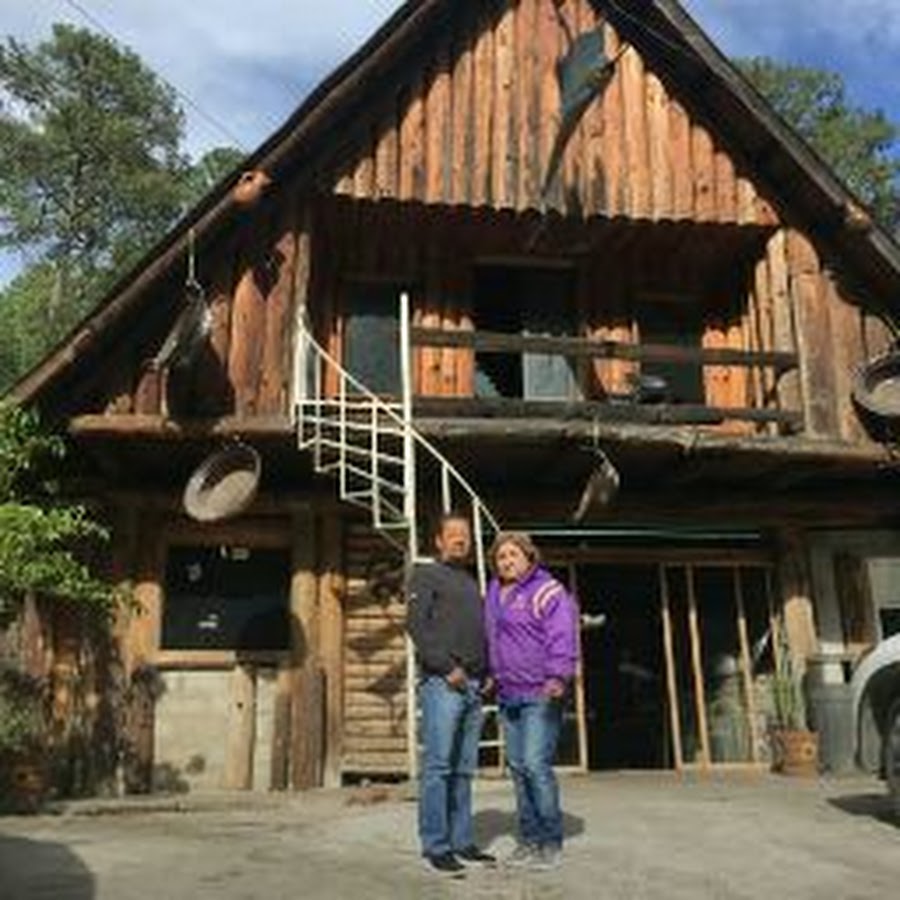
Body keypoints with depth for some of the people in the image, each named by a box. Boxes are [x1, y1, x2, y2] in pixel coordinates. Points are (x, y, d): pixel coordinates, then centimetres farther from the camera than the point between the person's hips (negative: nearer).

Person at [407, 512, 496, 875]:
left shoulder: (472, 583, 25)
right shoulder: (426, 575, 3)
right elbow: (416, 625, -9)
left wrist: (487, 673, 11)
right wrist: (447, 667, -15)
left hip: (472, 685, 7)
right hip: (441, 682, -7)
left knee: (464, 769, 9)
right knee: (438, 766, -6)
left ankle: (462, 841, 15)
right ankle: (436, 846, -2)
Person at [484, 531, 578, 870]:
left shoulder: (548, 591, -8)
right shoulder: (494, 593, 15)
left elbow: (562, 639, -16)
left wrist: (558, 677, -27)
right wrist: (490, 674, 23)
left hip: (540, 694, -8)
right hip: (508, 695, 8)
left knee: (536, 764, -11)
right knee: (517, 766, 11)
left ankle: (551, 842, 1)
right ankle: (529, 838, 21)